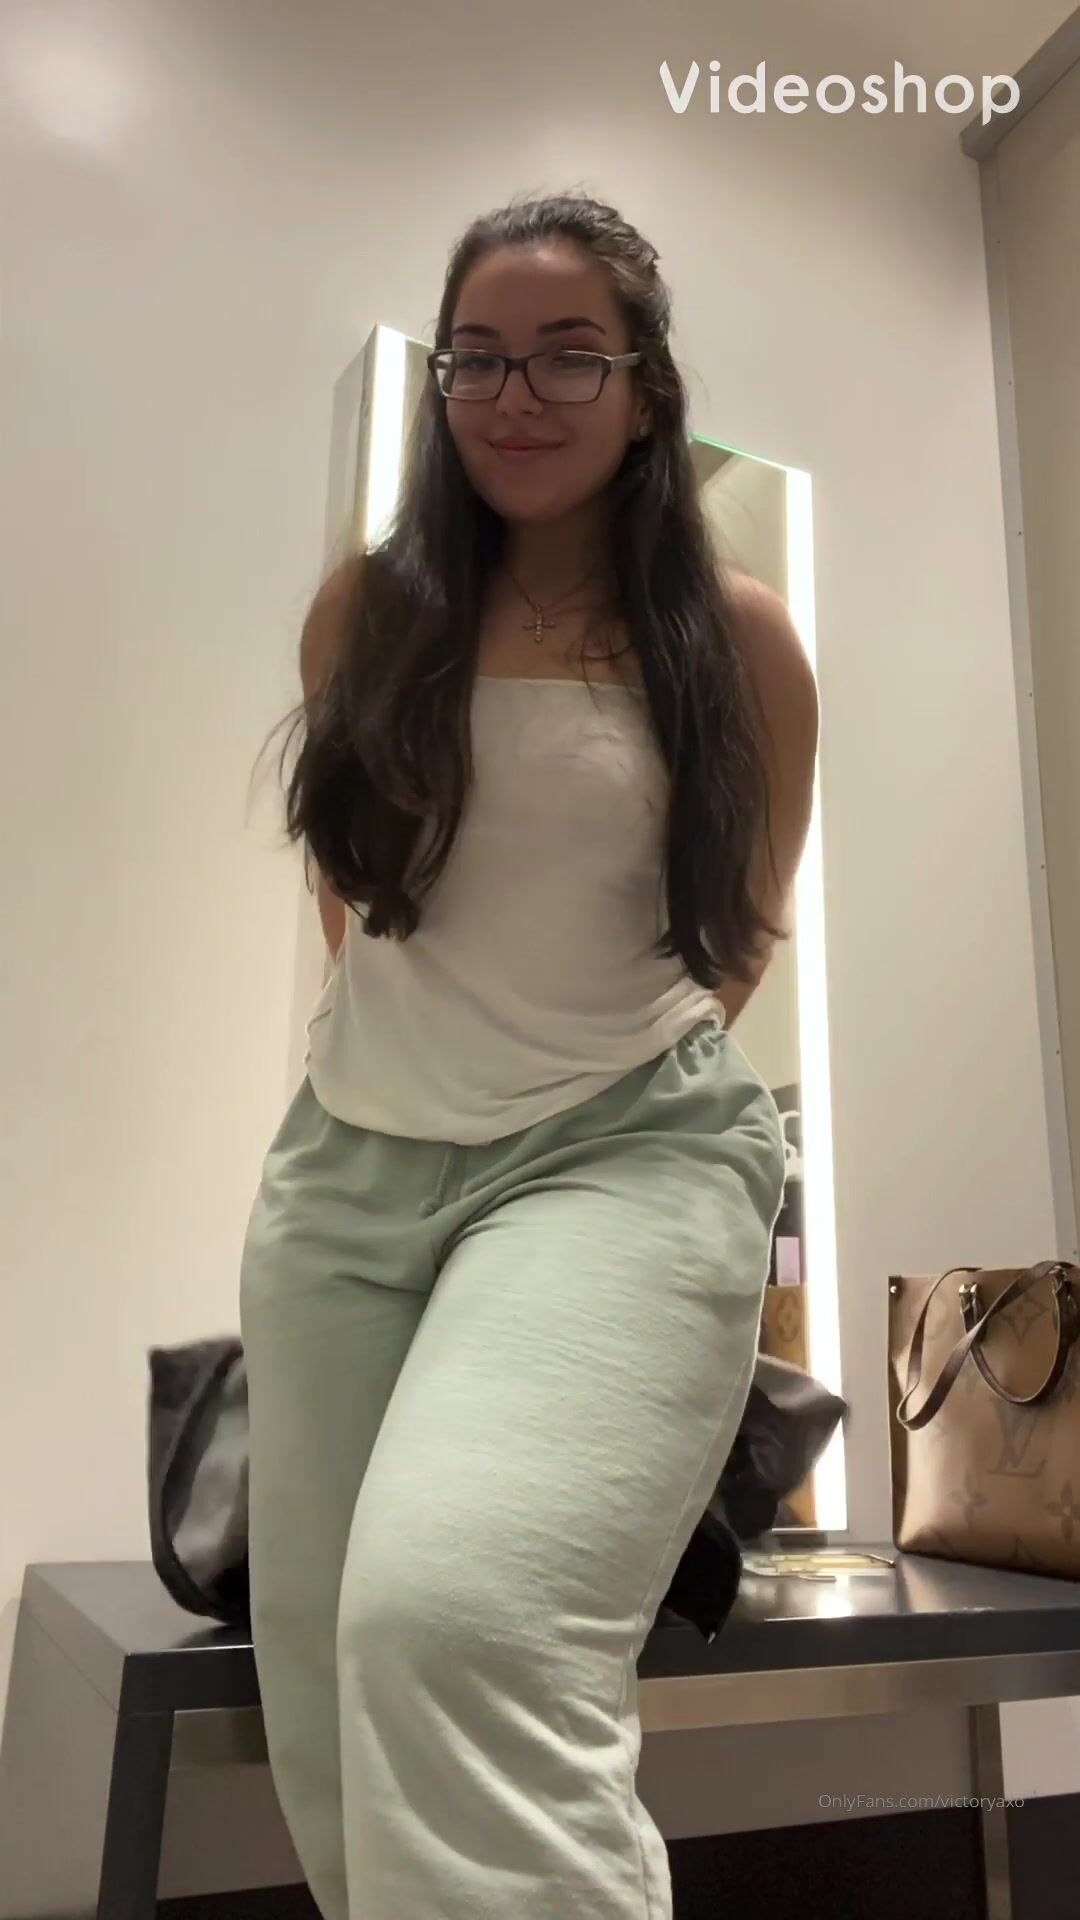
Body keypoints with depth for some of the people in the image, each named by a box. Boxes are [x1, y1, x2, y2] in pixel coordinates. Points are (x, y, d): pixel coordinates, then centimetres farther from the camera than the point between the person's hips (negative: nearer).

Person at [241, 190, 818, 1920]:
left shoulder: (737, 637, 1)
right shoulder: (368, 610, 6)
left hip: (625, 1153, -3)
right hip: (351, 1159, 4)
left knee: (454, 1616, -30)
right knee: (325, 1712, 8)